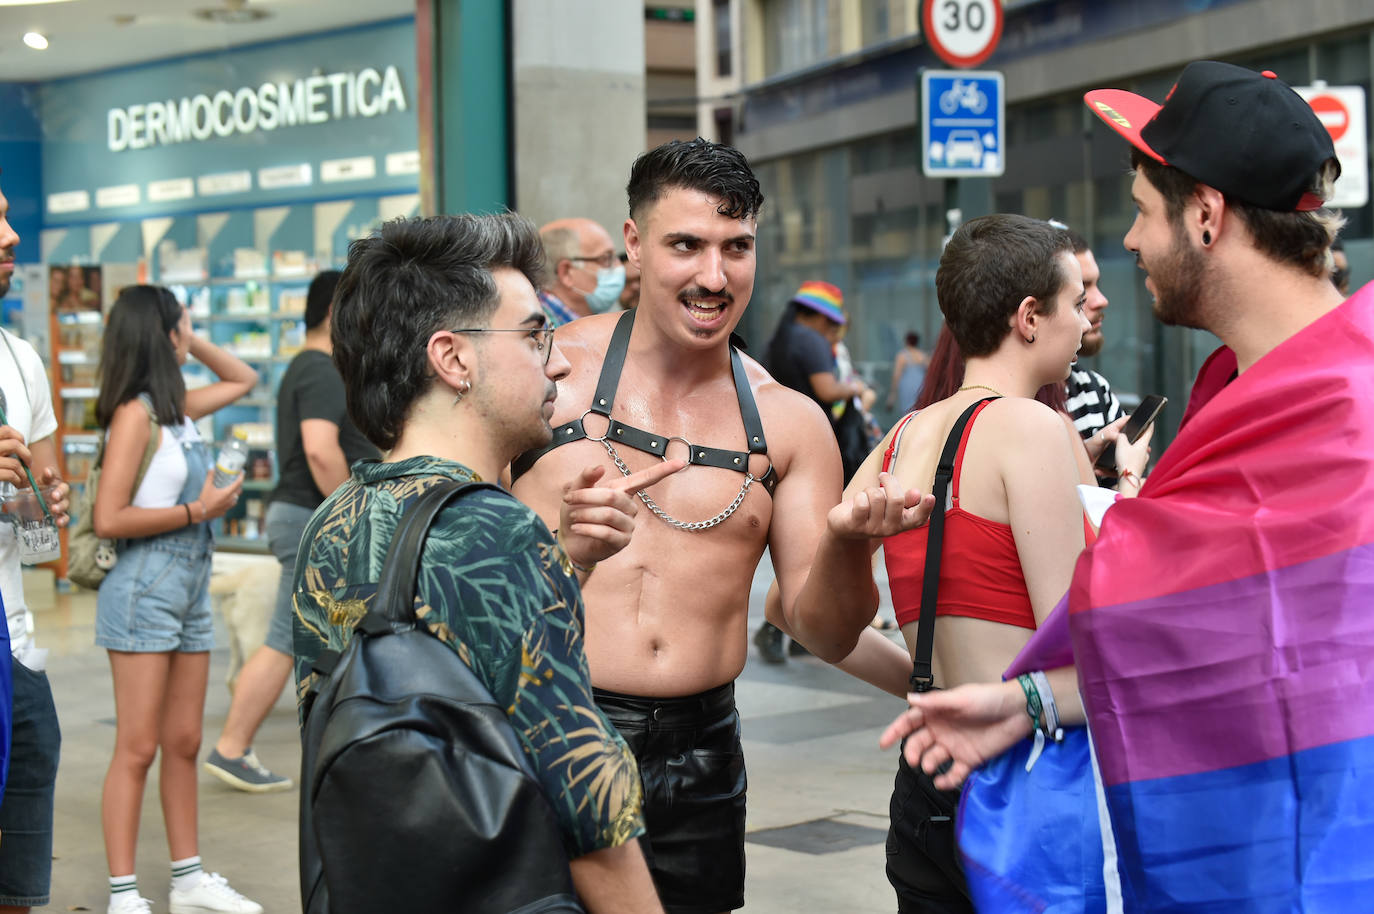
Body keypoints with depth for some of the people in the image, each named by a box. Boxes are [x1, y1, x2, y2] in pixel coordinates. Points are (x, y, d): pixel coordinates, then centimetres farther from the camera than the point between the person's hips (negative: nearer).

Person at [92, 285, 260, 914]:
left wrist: (192, 343, 15)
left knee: (184, 743, 13)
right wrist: (197, 511, -13)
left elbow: (243, 380, 30)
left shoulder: (177, 409, 11)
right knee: (138, 749, -5)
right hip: (144, 589, -8)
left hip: (191, 589, 8)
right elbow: (108, 519, -19)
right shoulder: (134, 413, -13)